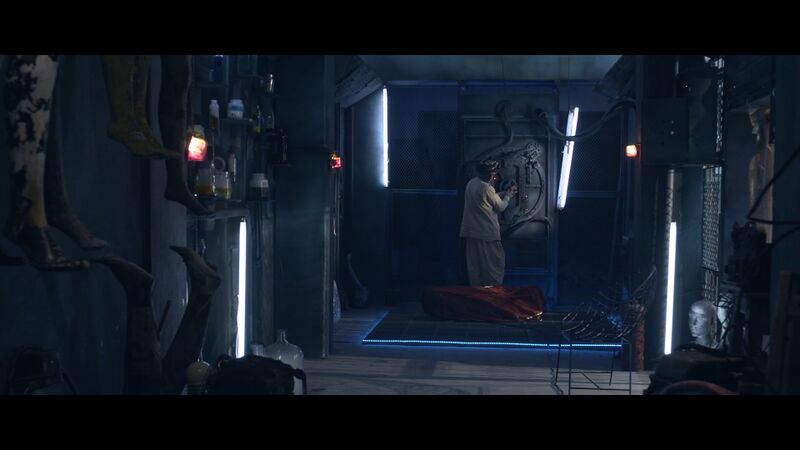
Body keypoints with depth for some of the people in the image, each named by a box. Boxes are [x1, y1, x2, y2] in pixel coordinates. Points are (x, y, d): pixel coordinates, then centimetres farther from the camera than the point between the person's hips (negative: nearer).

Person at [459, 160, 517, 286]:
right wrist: (508, 196, 10)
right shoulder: (486, 188, -19)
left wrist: (505, 193, 20)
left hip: (471, 232, 8)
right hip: (487, 233, -8)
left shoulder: (471, 183, 7)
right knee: (496, 263, 3)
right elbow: (500, 207, -8)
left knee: (474, 265, 11)